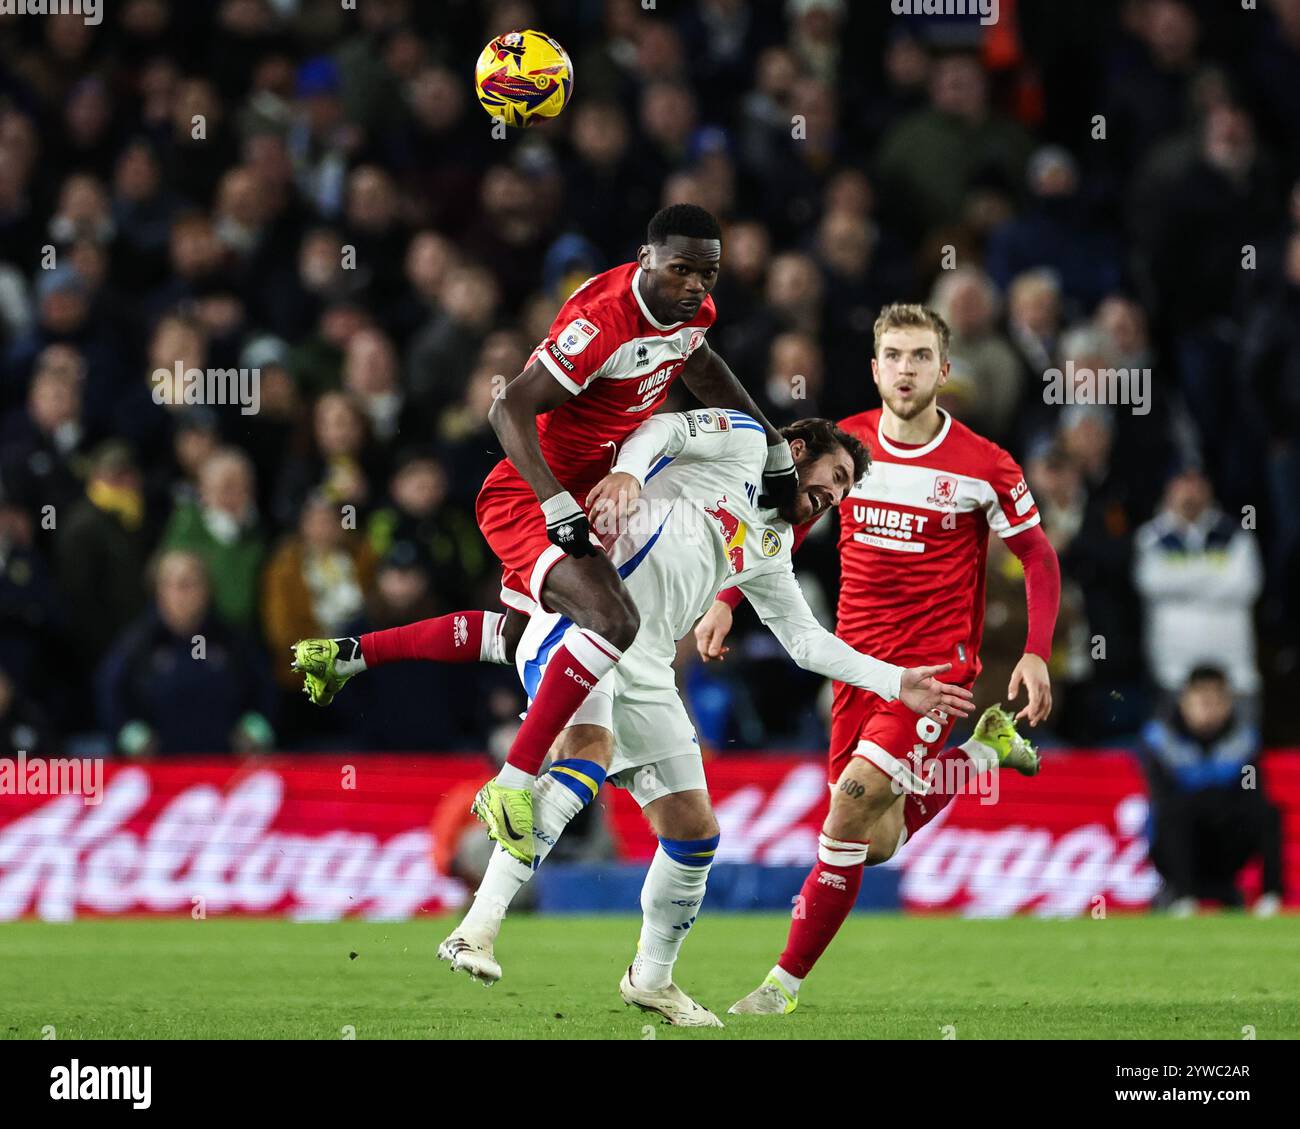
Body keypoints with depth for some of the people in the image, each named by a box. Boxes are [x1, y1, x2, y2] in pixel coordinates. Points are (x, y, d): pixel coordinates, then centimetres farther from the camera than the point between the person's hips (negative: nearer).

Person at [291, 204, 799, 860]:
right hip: (526, 496, -10)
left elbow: (700, 365, 23)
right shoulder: (603, 319, -29)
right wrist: (560, 510, -37)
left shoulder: (691, 310, -2)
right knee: (612, 621, -30)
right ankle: (511, 785, -23)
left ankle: (348, 655, 41)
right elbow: (510, 410, -29)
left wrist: (775, 452, 27)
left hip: (578, 497, 10)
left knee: (517, 635, 27)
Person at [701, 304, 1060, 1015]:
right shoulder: (844, 444, 0)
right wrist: (726, 601, 4)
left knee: (855, 798, -22)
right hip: (857, 657, 5)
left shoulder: (983, 467, -10)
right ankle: (987, 751, 34)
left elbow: (1039, 558, 0)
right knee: (876, 844, 7)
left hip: (936, 658, -5)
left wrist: (1036, 653, -11)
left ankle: (786, 981, -13)